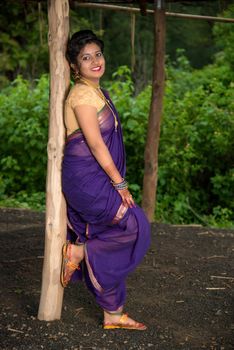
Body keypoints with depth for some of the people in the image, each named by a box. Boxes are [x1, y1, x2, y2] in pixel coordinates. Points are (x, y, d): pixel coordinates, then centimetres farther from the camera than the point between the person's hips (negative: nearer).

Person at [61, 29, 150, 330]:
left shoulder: (98, 92, 16)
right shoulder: (82, 94, -14)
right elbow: (96, 144, -18)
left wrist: (116, 182, 16)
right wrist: (120, 183, -13)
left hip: (98, 178, 9)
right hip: (85, 178, -9)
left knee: (108, 251, 10)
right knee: (133, 225, -11)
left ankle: (113, 315, 18)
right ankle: (78, 247, 4)